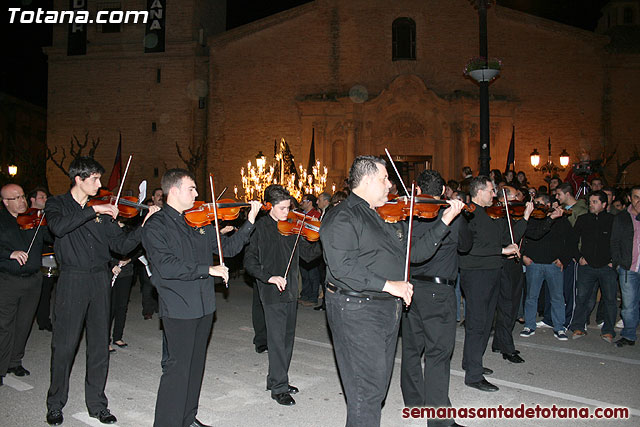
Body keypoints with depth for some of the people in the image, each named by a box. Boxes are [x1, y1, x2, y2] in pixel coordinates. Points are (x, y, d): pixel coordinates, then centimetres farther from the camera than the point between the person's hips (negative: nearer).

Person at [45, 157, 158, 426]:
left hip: (100, 281, 3)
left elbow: (121, 245, 4)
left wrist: (145, 225, -9)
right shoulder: (57, 204, 2)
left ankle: (97, 404, 21)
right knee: (64, 345, 3)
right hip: (72, 282, -3)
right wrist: (93, 210, -22)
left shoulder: (102, 211, 10)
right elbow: (58, 227, -22)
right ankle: (55, 404, 23)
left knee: (99, 345, 8)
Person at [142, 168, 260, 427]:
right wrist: (208, 269, -22)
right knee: (178, 367, -5)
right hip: (178, 309, -6)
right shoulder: (156, 226, -8)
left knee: (195, 365, 15)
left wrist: (250, 222, 2)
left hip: (204, 307, 7)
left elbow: (229, 247, 13)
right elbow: (166, 266, -22)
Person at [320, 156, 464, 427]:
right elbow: (341, 266, -24)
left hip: (389, 310, 9)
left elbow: (415, 252, 15)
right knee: (367, 389, -3)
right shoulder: (342, 217, -12)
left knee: (378, 386, 18)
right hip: (357, 312, -8)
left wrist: (446, 221, 9)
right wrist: (388, 284, -24)